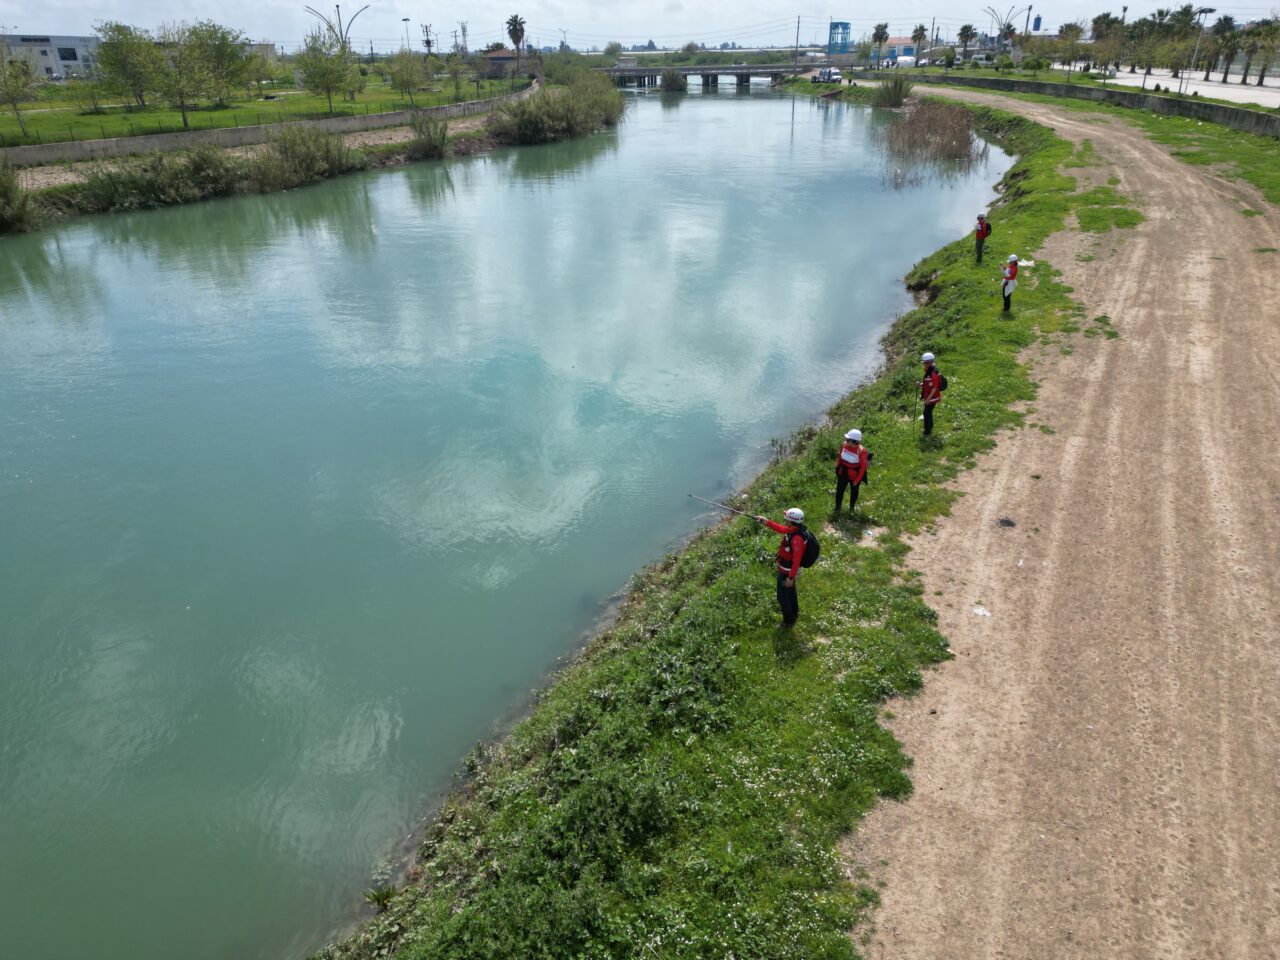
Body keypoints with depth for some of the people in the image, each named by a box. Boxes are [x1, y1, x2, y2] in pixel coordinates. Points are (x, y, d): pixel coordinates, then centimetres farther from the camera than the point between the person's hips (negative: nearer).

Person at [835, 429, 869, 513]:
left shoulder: (861, 451, -29)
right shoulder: (845, 445, -16)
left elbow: (863, 466, -19)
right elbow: (840, 456, 3)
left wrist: (857, 480, -14)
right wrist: (837, 467, 11)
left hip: (855, 474, -3)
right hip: (843, 471, 3)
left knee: (854, 491, 20)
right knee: (839, 489, 10)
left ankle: (852, 508, 42)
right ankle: (837, 508, 29)